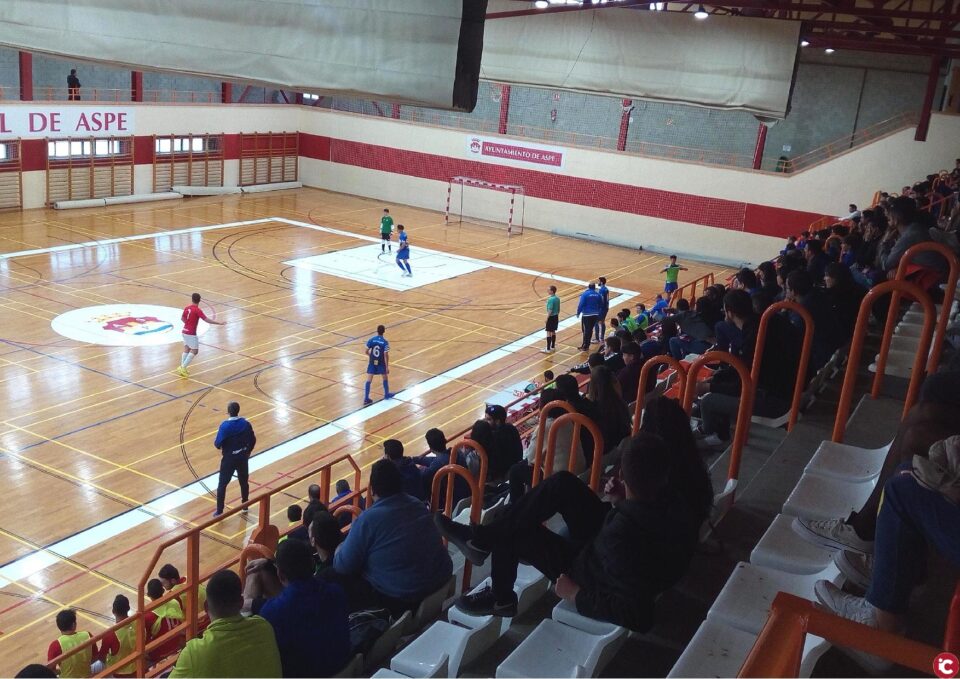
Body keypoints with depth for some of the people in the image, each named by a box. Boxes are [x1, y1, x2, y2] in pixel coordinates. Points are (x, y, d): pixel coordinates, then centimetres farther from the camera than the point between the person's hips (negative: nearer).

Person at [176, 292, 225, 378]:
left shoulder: (187, 308, 4)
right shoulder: (198, 310, -18)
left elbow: (182, 318, 20)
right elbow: (207, 320, -22)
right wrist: (219, 323, -20)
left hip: (185, 331, 8)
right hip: (191, 333, -8)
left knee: (187, 349, 17)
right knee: (194, 351, 0)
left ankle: (182, 368, 18)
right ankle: (183, 368, -5)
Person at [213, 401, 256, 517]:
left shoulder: (225, 426, -21)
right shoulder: (246, 424, -9)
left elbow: (218, 444, -18)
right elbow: (253, 440, 0)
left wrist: (216, 443, 7)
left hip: (229, 458, -4)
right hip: (243, 457, 4)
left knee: (222, 484, 9)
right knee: (244, 482, 20)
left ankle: (219, 511, 11)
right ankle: (245, 507, 32)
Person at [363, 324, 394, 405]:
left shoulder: (371, 340, -8)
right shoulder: (385, 342, -16)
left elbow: (367, 351, -1)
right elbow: (386, 355, -17)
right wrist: (387, 367, -11)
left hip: (372, 362, 2)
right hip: (381, 363, -2)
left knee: (369, 380, 3)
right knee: (385, 378, 22)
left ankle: (366, 399, -1)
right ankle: (386, 394, 37)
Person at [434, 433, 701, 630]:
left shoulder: (622, 537, -43)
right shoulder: (671, 499, -22)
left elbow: (636, 615, -38)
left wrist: (576, 595, -24)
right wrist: (620, 504, -15)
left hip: (594, 578, -7)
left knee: (510, 532, 2)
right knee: (563, 483, 3)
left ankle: (500, 599, 30)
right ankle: (483, 537, 13)